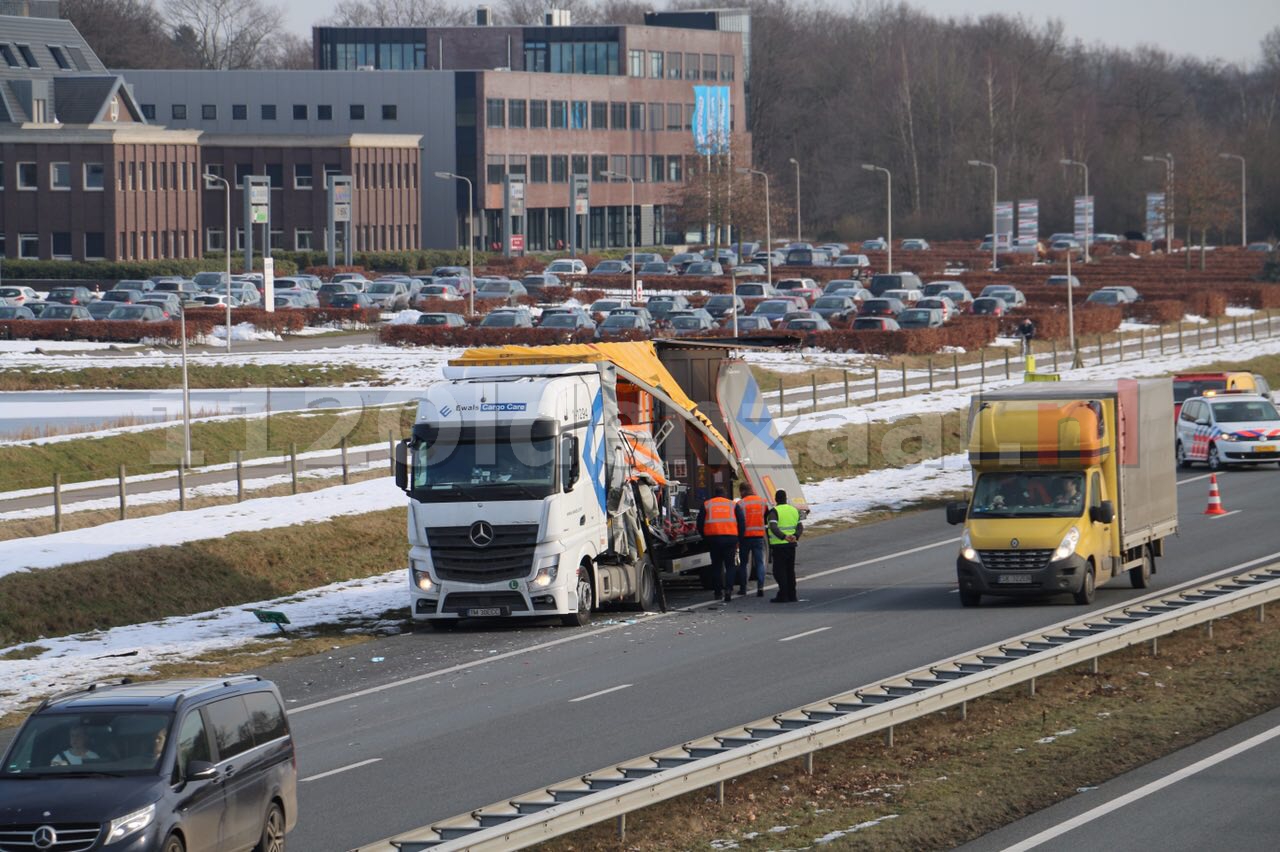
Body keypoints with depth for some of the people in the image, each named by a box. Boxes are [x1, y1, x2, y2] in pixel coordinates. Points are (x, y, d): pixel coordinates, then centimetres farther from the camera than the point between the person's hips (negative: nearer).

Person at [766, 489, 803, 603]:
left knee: (779, 571, -3)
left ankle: (783, 596, -8)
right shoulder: (794, 510, 13)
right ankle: (792, 596, 16)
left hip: (779, 545, -6)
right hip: (791, 545, 6)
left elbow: (773, 528, -25)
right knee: (790, 570, 14)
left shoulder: (774, 512, -9)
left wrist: (784, 537, -34)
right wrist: (795, 536, -10)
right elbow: (800, 527, 5)